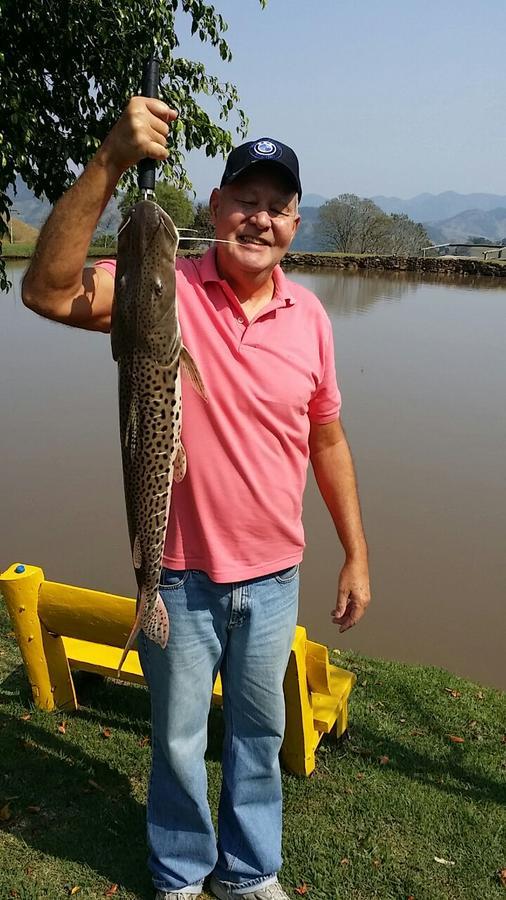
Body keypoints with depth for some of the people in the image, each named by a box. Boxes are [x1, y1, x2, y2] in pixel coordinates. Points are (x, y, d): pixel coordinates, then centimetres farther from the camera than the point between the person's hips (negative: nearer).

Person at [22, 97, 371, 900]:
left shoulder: (309, 316, -2)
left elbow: (327, 441, 5)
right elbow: (48, 291, -27)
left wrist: (356, 555, 7)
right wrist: (110, 163, -35)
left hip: (273, 574, 3)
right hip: (180, 572, -2)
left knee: (260, 732, 21)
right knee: (179, 737, 18)